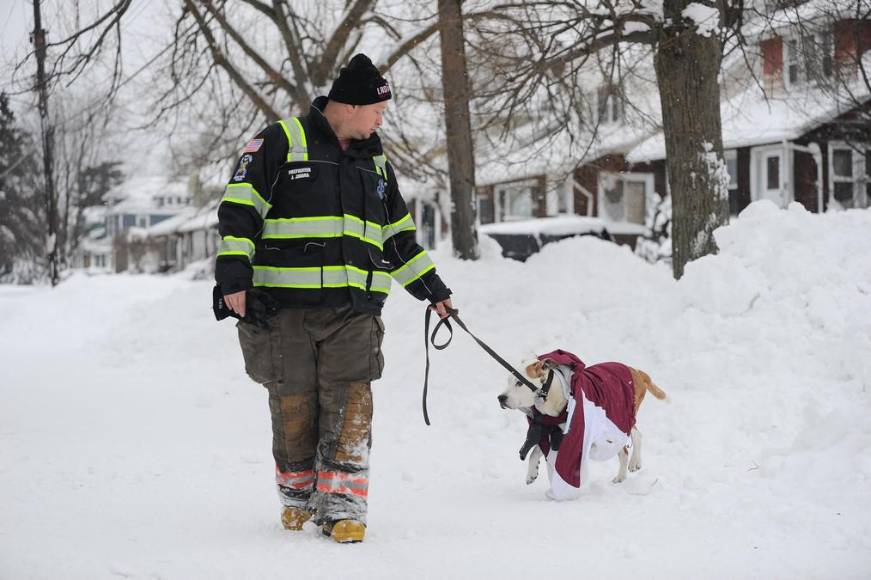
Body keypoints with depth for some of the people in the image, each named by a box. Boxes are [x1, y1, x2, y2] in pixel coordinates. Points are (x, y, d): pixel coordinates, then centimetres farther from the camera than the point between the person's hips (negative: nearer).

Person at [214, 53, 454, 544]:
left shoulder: (375, 161, 18)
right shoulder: (281, 143, 0)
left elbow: (400, 236, 27)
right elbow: (240, 210, -5)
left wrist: (433, 290, 29)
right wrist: (235, 276, -13)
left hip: (354, 309, 4)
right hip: (285, 306, -3)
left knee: (349, 406, -8)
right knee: (293, 404, 3)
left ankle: (343, 504, -4)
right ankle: (299, 493, 22)